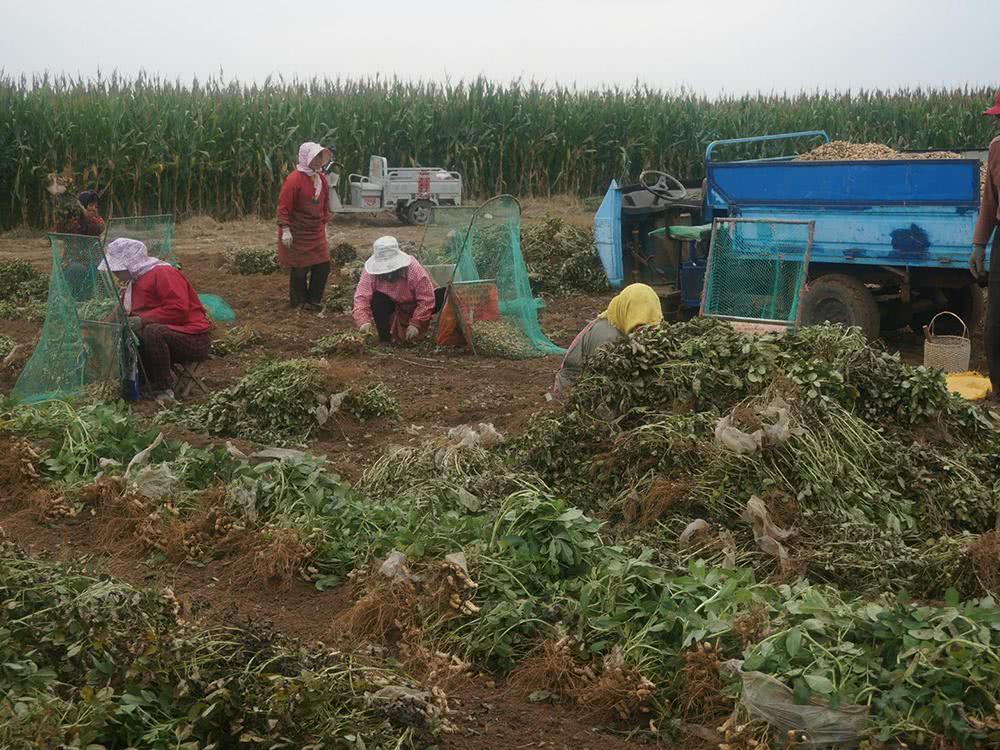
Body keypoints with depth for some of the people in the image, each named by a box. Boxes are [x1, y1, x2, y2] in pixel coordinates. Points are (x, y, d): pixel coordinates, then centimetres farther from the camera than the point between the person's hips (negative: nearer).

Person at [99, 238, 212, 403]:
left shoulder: (163, 273, -13)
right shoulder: (132, 284, 16)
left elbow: (179, 309, -25)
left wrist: (142, 320, -23)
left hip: (195, 340, -9)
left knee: (153, 331, -35)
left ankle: (164, 392, -26)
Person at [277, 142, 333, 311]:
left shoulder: (321, 178, 5)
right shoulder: (294, 179, -18)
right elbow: (283, 206, -17)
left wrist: (324, 223, 16)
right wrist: (285, 230, -19)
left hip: (317, 232, 7)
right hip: (297, 233, -7)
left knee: (323, 265, 7)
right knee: (300, 269, 2)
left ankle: (313, 300, 22)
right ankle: (298, 302, 18)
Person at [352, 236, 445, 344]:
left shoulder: (415, 269, -31)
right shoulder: (370, 272, -25)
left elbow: (426, 300, -29)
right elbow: (361, 297, -28)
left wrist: (415, 324, -33)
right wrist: (364, 321, -44)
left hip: (415, 307, -1)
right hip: (393, 307, 1)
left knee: (443, 295, -26)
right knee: (377, 298, -31)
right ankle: (384, 337, -21)